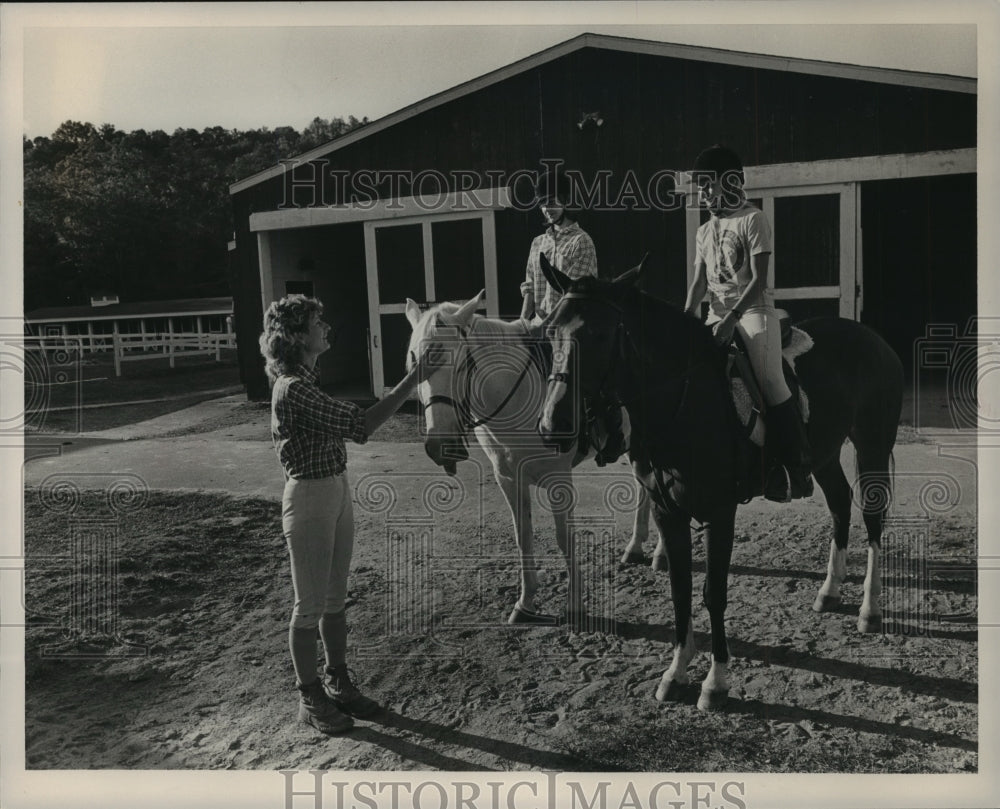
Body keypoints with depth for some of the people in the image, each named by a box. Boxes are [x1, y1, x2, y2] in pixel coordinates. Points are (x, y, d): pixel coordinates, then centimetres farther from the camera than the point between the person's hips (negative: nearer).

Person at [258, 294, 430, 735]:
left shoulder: (307, 380, 9)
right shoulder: (293, 389, -22)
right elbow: (360, 425, -28)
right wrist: (413, 379, -25)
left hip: (337, 489, 9)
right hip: (310, 497, -9)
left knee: (335, 598, 18)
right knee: (310, 605, 6)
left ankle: (338, 683, 33)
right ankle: (309, 698, 22)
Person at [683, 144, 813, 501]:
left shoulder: (753, 220, -3)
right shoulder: (705, 232, 16)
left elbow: (758, 280, -11)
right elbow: (698, 282, 11)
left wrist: (731, 318, -22)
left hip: (753, 311, -6)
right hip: (718, 315, 7)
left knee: (770, 382, -17)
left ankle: (799, 467, -7)